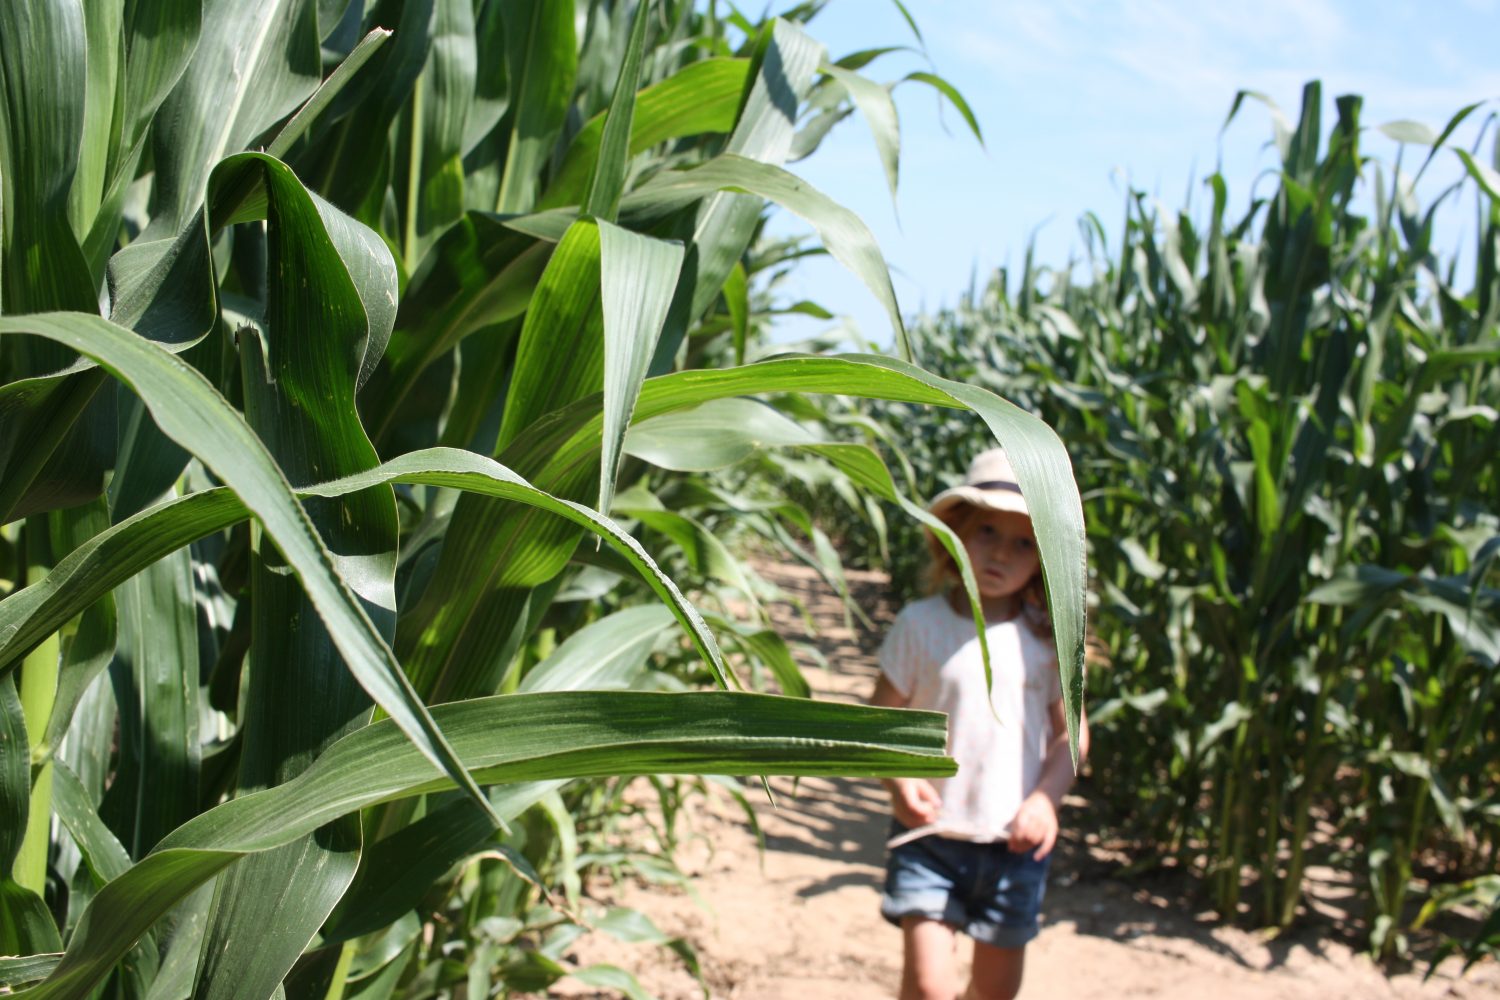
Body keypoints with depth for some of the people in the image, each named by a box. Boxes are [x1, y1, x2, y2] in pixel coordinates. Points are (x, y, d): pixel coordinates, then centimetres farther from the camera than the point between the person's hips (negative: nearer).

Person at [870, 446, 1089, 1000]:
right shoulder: (920, 624, -9)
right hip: (931, 832, -2)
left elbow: (1071, 731, 3)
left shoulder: (1049, 639, -4)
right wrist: (898, 778, -20)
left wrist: (1046, 798, -13)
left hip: (1017, 842, 2)